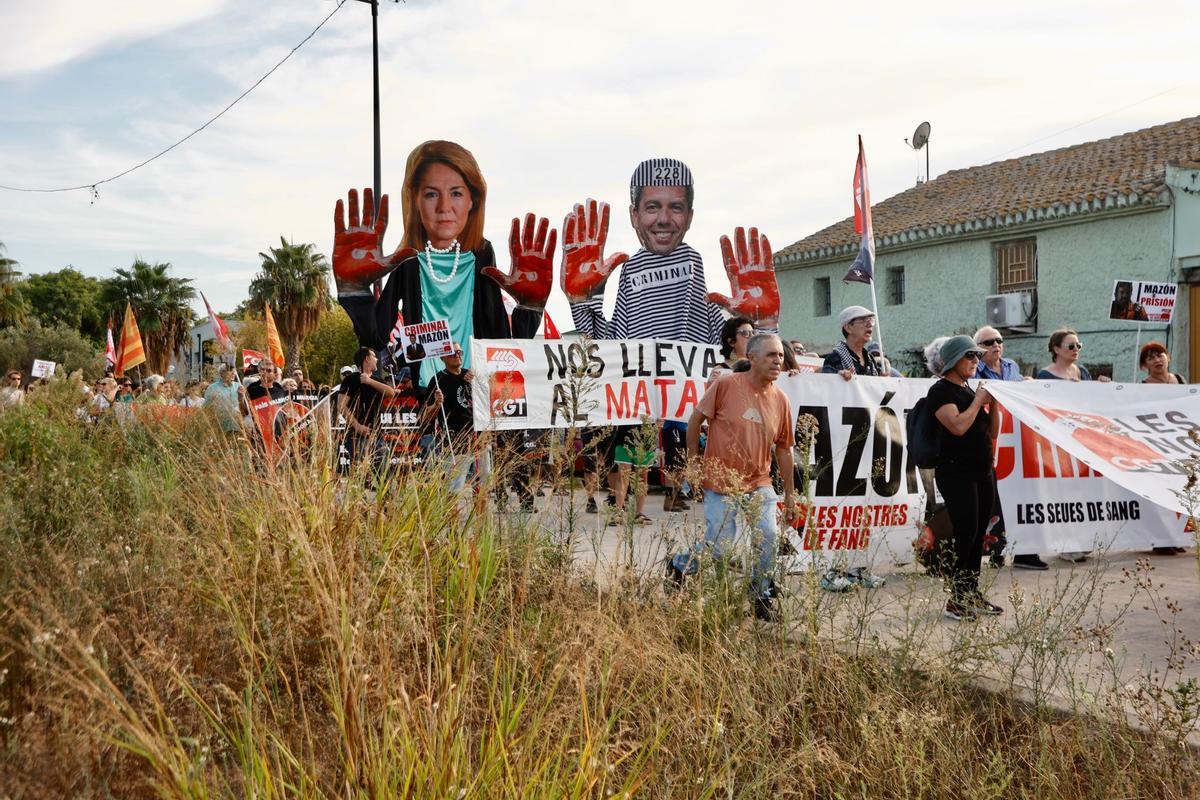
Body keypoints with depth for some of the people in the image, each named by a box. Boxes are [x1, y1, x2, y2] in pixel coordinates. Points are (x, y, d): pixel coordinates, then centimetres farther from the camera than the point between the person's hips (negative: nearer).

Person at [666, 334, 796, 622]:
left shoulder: (780, 399, 3)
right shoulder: (726, 385, -11)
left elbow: (784, 448, 10)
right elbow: (695, 420, -1)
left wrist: (789, 493, 13)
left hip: (759, 483, 4)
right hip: (721, 481, -4)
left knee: (768, 537, -6)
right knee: (719, 547, -3)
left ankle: (761, 599, 16)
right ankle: (679, 565, 28)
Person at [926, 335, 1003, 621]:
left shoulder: (970, 390, 17)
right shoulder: (940, 390, -7)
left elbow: (992, 433, 17)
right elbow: (958, 426, -22)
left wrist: (993, 404, 3)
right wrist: (979, 400, -9)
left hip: (982, 472, 8)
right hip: (957, 473, -8)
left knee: (978, 535, 9)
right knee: (964, 534, -11)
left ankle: (973, 595, 17)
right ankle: (955, 601, -3)